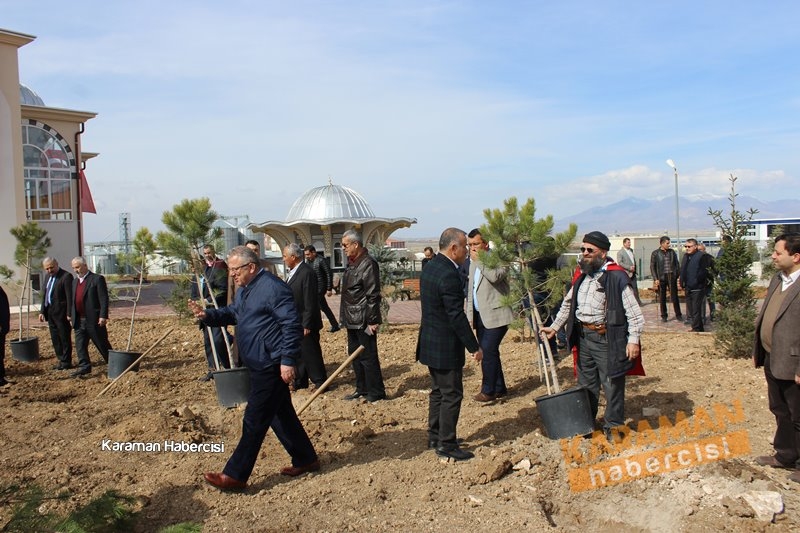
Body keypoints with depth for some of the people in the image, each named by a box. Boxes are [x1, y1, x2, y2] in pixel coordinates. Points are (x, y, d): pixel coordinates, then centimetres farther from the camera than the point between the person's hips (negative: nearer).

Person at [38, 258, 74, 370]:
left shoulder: (66, 276, -13)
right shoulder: (48, 276, 14)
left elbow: (69, 296, -16)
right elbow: (44, 295, 19)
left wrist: (69, 313, -19)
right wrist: (42, 311, 14)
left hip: (61, 313, -9)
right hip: (50, 313, 9)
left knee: (64, 338, 0)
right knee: (55, 339, 13)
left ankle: (66, 362, 8)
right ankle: (61, 360, 23)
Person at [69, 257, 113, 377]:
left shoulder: (97, 279, -9)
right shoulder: (75, 281, 14)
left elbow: (104, 299, -14)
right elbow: (73, 299, 20)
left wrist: (103, 316, -19)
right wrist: (71, 314, 16)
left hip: (94, 320, -6)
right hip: (79, 320, 7)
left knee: (102, 343, 4)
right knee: (80, 344, 2)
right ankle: (84, 366, 8)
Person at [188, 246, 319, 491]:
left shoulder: (273, 288, -19)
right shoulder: (244, 289, 13)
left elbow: (292, 325, -22)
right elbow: (232, 313, 24)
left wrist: (287, 360, -23)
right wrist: (208, 314, 5)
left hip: (271, 366, -11)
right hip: (259, 366, 11)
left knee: (254, 421, -3)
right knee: (281, 415, 17)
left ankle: (235, 475, 5)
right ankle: (306, 459, 29)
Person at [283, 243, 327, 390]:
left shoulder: (307, 273, -19)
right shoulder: (292, 272, 10)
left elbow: (310, 301, -21)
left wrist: (307, 325, -21)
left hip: (305, 323, -9)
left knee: (311, 353, 0)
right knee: (299, 353, 16)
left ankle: (320, 382, 11)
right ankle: (300, 381, 27)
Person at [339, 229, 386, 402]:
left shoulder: (368, 264, -16)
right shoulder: (351, 264, 13)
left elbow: (373, 295, -19)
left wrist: (372, 321, -19)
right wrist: (344, 317, 18)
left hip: (363, 321, -9)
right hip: (352, 320, 10)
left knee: (368, 357, -2)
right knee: (355, 355, 16)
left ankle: (376, 393, 8)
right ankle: (362, 389, 27)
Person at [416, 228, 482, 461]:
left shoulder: (430, 266, 7)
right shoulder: (449, 275, -24)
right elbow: (457, 316, -24)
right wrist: (474, 347, -16)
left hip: (430, 343, 10)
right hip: (446, 347, -10)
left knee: (438, 391, 19)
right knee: (452, 394, 1)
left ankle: (435, 437, 30)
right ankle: (446, 444, 9)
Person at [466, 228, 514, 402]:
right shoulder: (474, 263, 15)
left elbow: (495, 276, -31)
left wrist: (478, 260, -20)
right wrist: (470, 316, 15)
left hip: (495, 315, -8)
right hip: (480, 315, 8)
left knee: (487, 352, -11)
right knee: (490, 352, 12)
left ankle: (488, 390, 1)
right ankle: (499, 388, 23)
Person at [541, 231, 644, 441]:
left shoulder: (616, 276, -12)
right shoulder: (581, 274, 11)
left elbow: (633, 311, -12)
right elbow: (568, 304, 22)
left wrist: (633, 339, -17)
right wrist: (555, 327, 19)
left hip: (607, 339, -7)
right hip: (583, 336, 7)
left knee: (612, 385, 3)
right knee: (586, 384, 17)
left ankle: (613, 428, 18)